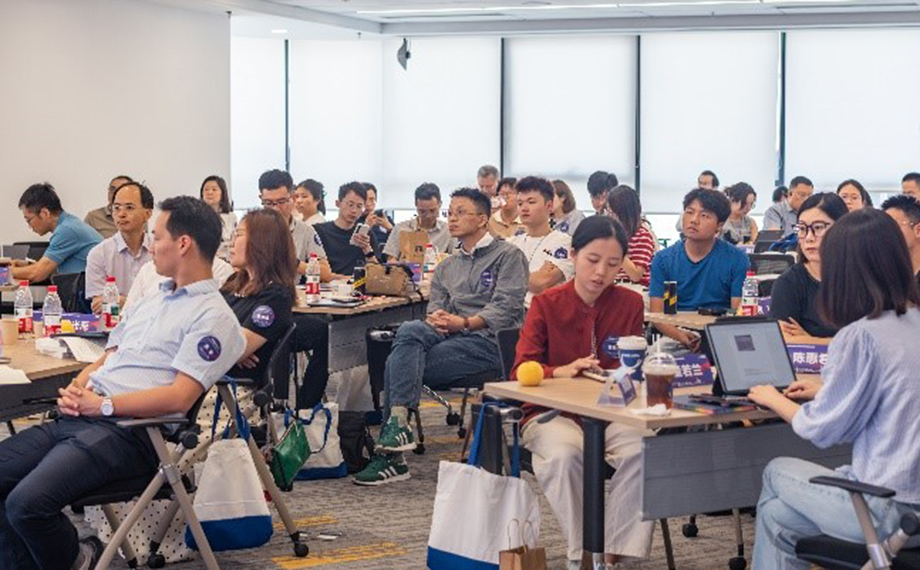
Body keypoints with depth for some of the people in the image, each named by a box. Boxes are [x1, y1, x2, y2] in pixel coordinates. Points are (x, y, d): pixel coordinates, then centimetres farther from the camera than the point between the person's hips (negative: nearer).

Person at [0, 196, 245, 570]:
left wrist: (103, 405, -15)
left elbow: (179, 397, -14)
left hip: (128, 431, -9)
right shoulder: (151, 301, 24)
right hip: (78, 417, 9)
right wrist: (76, 389, 3)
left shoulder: (211, 315, -4)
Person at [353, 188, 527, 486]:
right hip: (451, 337, 6)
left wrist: (465, 322, -20)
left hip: (490, 340, -6)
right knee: (410, 331, -28)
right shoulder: (447, 267, 27)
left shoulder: (508, 256, 6)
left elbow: (506, 308, -7)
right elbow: (436, 307, 17)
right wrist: (436, 319, -9)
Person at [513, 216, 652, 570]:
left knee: (645, 450, -31)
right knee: (565, 454, -36)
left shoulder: (630, 303, 5)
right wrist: (563, 371, -26)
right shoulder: (547, 304, -1)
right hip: (553, 413, -2)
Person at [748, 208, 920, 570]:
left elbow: (822, 430, -7)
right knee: (777, 516, 21)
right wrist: (826, 391, 27)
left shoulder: (860, 336, -16)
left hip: (889, 511, -7)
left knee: (777, 472, 19)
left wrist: (775, 401, 10)